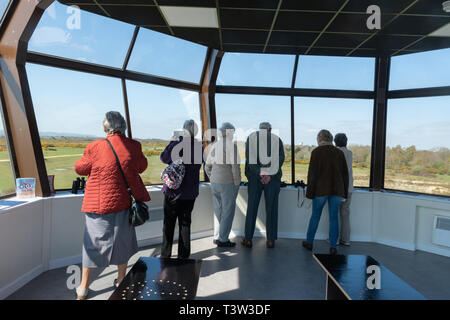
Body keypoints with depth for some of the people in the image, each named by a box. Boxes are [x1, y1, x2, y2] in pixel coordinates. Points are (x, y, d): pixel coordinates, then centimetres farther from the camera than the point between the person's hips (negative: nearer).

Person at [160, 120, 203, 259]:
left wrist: (173, 141, 1)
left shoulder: (179, 144, -15)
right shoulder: (199, 146, -1)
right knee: (185, 223, 15)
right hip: (190, 192, 4)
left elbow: (164, 158, -7)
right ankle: (183, 255, 21)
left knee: (169, 223, 10)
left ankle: (165, 254, 18)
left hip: (173, 191, -4)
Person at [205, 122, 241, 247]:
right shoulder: (231, 145, -12)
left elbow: (207, 167, 15)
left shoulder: (214, 146, 10)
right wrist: (237, 183, -10)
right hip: (228, 183, -7)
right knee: (228, 211, 2)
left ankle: (217, 237, 23)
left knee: (218, 210, 15)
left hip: (215, 183, 7)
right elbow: (235, 166, -18)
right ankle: (223, 240, 7)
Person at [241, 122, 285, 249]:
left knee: (252, 208, 8)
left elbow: (248, 158, -6)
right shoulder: (277, 139, 8)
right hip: (273, 178, 0)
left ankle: (248, 239, 14)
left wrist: (259, 174, -12)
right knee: (271, 209, 8)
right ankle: (271, 240, 13)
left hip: (254, 177, 0)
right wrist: (269, 175, -12)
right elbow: (281, 158, -4)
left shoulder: (251, 137, 7)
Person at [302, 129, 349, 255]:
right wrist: (344, 192, 13)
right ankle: (333, 247, 13)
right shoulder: (339, 152, 5)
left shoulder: (316, 152, -7)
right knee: (334, 217, 8)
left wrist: (310, 192, -5)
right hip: (337, 190, 3)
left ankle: (309, 242, 24)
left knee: (315, 216, 11)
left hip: (321, 189, -3)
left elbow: (312, 173, -10)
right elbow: (345, 173, 7)